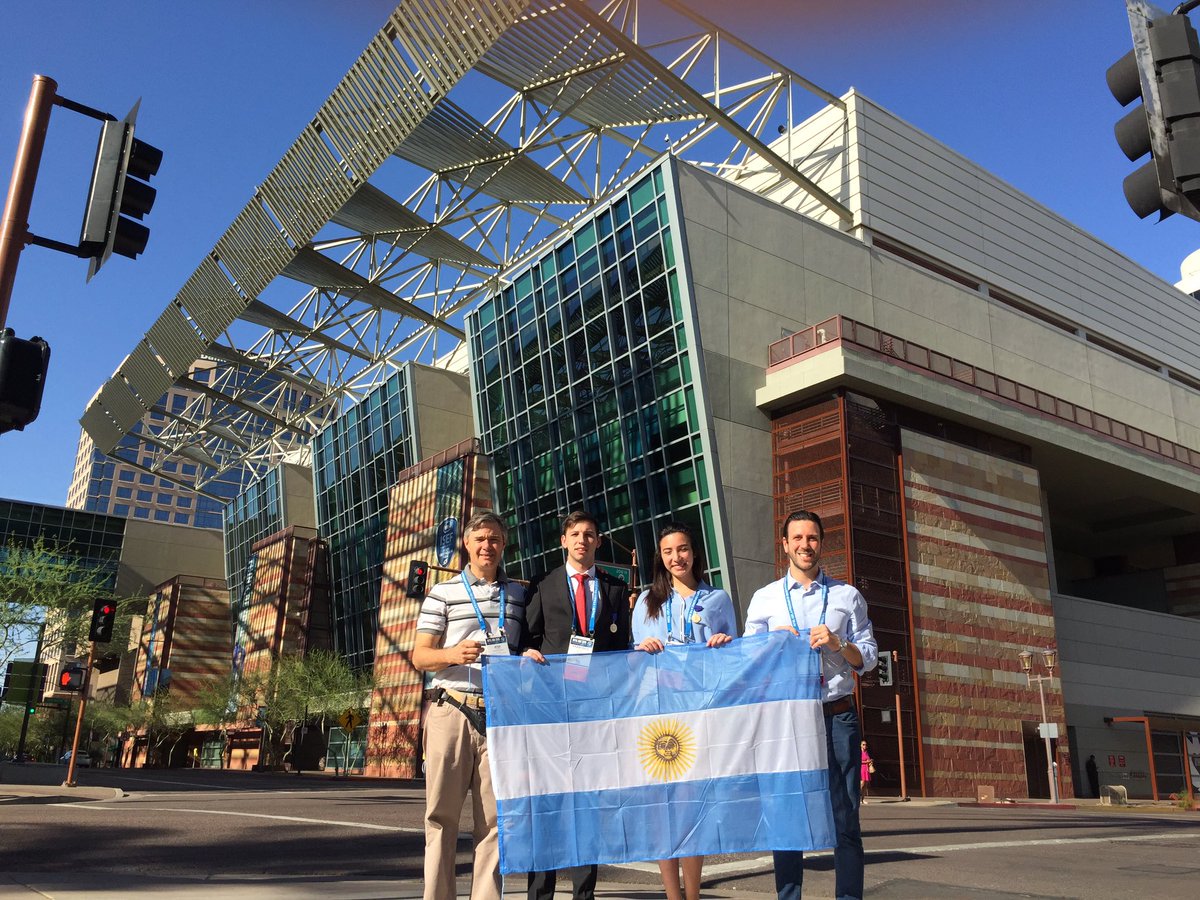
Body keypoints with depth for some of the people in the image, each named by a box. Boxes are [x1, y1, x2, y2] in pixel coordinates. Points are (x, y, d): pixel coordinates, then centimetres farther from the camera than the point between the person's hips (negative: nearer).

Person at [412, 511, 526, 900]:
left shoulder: (519, 594, 14)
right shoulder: (442, 593, 7)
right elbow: (420, 656, 2)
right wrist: (452, 655, -17)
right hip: (452, 712, -1)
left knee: (493, 817, 2)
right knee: (442, 812, 2)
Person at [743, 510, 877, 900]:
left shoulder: (847, 596, 12)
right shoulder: (764, 599, 10)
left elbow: (868, 658, 8)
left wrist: (838, 644, -11)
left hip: (838, 717, 0)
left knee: (845, 817, 1)